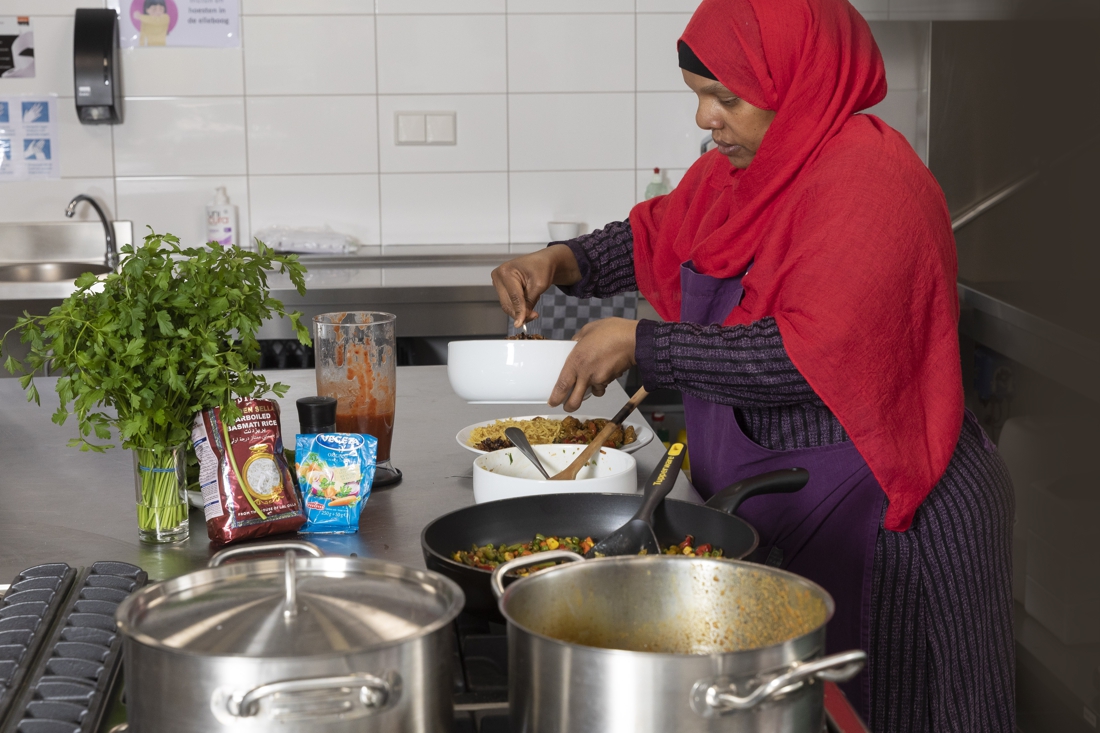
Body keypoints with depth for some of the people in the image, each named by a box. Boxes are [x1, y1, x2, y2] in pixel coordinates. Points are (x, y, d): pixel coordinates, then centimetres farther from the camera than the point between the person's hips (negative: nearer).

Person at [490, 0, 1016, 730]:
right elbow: (655, 235, 22)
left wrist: (639, 344, -23)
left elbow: (808, 359, -28)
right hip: (772, 502, 8)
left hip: (876, 508, -8)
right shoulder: (735, 171, 6)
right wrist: (560, 262, 2)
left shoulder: (871, 183, -21)